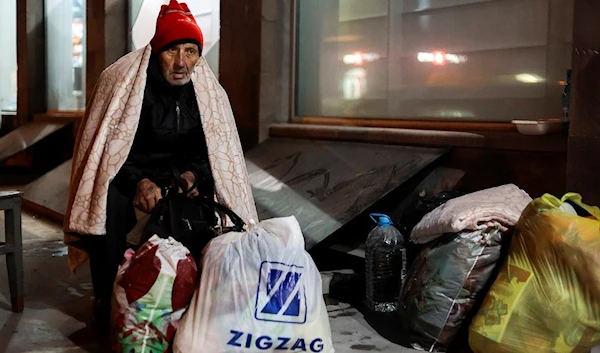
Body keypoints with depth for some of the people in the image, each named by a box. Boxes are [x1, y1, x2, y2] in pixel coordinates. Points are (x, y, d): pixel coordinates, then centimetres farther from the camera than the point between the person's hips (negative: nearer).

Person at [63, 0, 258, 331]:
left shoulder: (206, 89, -6)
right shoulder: (122, 79, -18)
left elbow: (210, 147, 1)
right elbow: (106, 146, -18)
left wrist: (192, 174, -20)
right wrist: (138, 182, -34)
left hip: (177, 171, 4)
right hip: (124, 171, -4)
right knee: (110, 206, -33)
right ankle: (106, 300, -15)